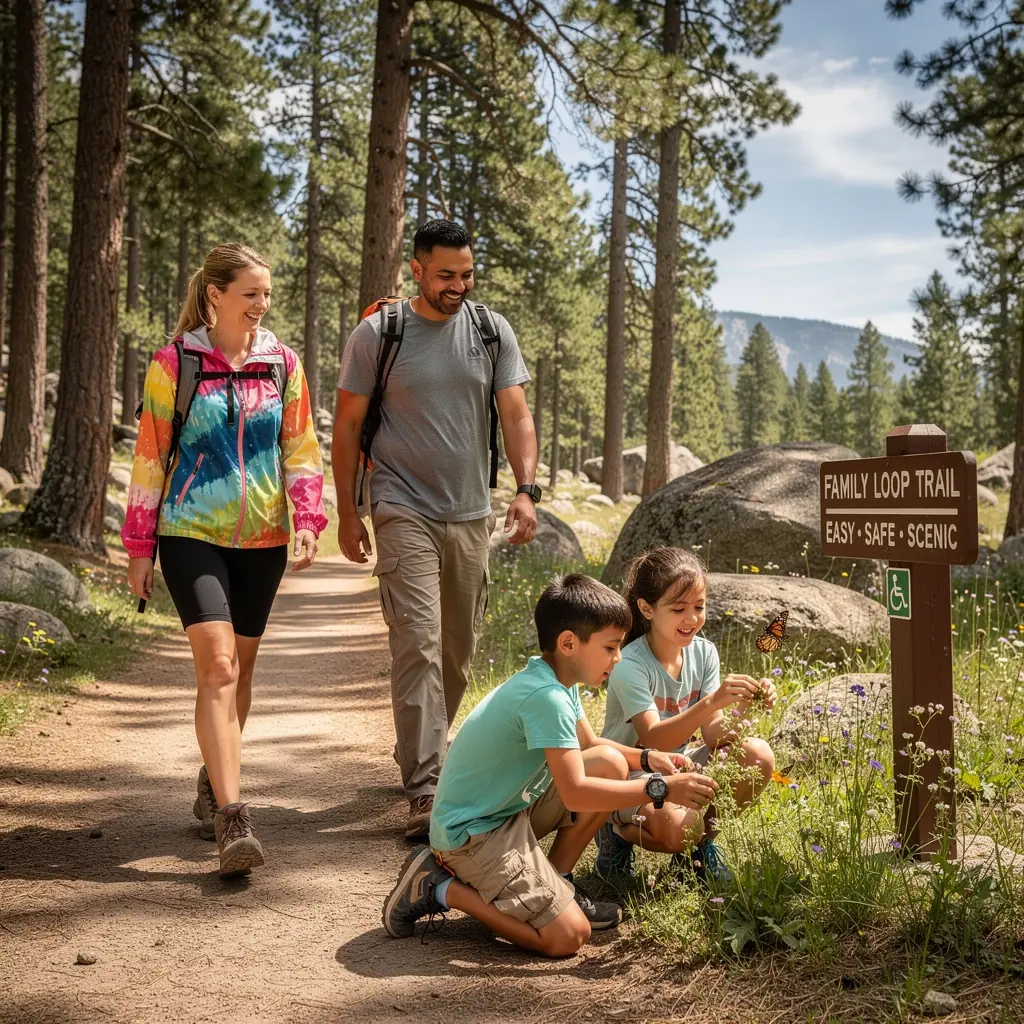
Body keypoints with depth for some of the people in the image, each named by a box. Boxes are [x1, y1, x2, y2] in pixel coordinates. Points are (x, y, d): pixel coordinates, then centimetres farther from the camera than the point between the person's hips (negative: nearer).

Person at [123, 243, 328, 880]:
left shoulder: (282, 364, 6)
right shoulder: (175, 364, -2)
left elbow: (302, 449, 8)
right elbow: (150, 456, 1)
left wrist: (308, 521, -6)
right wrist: (140, 547, 1)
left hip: (263, 538, 4)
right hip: (192, 533, -3)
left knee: (240, 669, 12)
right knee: (218, 666, -14)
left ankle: (214, 786, 31)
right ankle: (232, 819, -16)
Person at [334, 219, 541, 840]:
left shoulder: (492, 331, 5)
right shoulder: (377, 336, -3)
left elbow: (516, 416, 1)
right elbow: (349, 426, 2)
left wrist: (527, 491, -13)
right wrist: (348, 514, -1)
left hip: (472, 514, 4)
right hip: (405, 512, -4)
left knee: (459, 653, 12)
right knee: (419, 645, -14)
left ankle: (420, 753, 33)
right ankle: (427, 792, -14)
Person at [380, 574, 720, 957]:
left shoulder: (556, 682, 3)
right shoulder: (546, 697, -27)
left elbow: (588, 743, 19)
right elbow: (575, 793, -28)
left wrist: (646, 757, 3)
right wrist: (660, 788, -25)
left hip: (510, 807, 10)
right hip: (471, 832, -10)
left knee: (611, 764, 1)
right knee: (569, 936, -14)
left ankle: (556, 882, 12)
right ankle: (438, 888, -3)